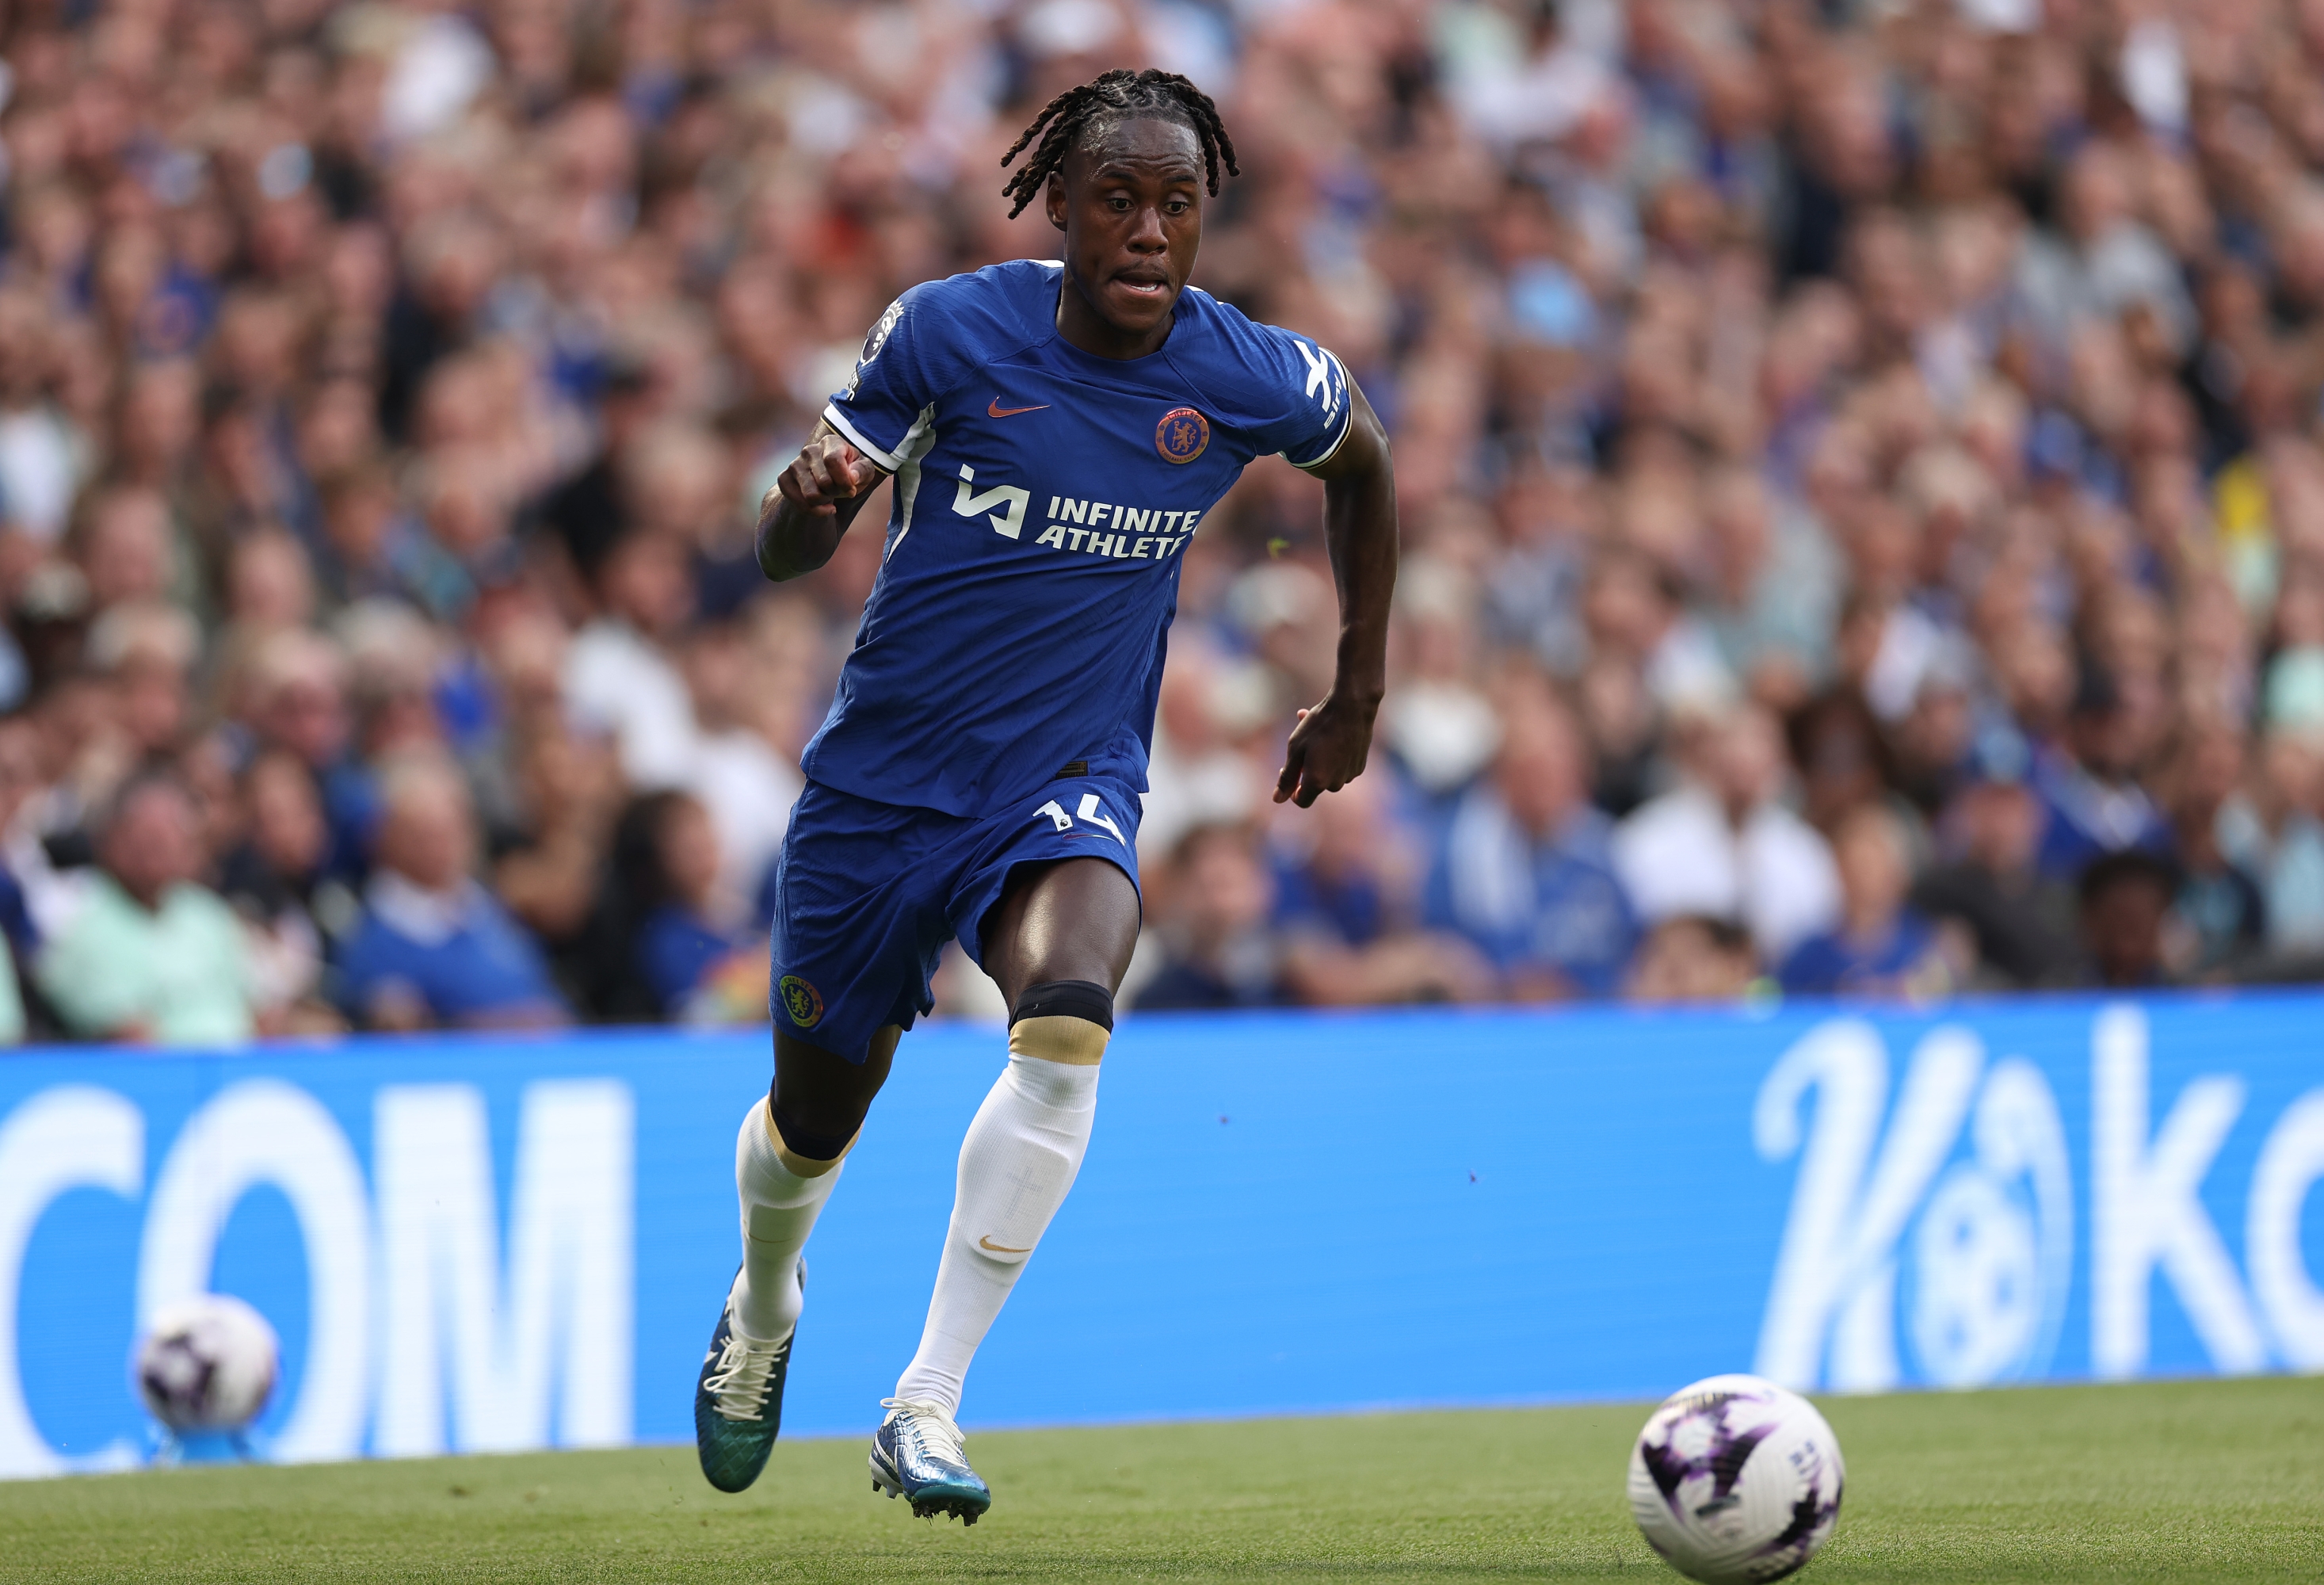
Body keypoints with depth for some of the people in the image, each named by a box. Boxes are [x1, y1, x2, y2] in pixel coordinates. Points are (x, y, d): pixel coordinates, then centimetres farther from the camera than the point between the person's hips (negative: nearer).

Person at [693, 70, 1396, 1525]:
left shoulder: (1250, 379, -10)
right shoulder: (951, 333, -13)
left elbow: (1363, 454, 15)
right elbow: (790, 555, -6)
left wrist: (1359, 693, 17)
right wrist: (808, 500, -31)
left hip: (1070, 790, 0)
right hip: (879, 786, 1)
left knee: (1070, 1016, -33)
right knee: (816, 1118, 14)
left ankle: (928, 1407, -27)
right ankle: (764, 1311, 52)